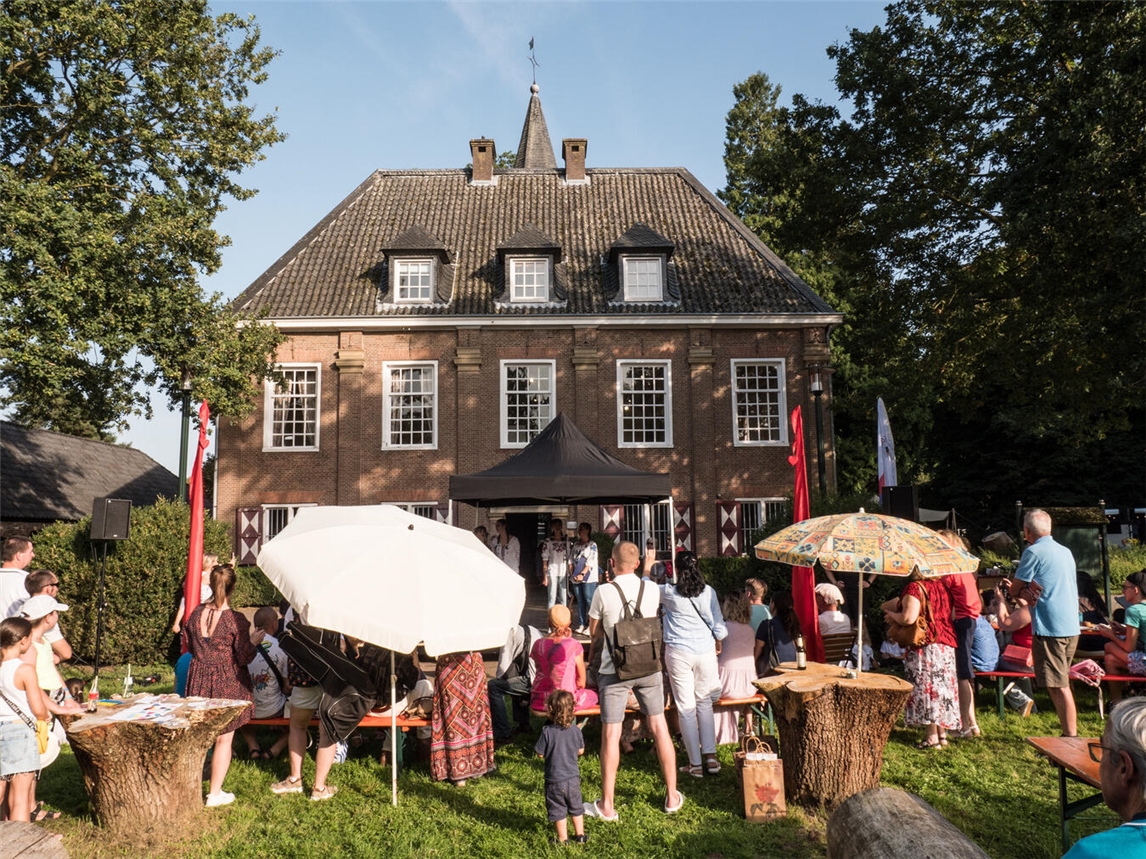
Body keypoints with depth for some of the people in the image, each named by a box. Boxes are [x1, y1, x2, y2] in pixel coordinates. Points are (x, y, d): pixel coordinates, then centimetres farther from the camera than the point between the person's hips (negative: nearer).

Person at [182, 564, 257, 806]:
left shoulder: (196, 613, -3)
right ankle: (215, 794, 14)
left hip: (199, 680, 5)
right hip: (227, 684, -5)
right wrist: (254, 641, 2)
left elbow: (188, 646, 11)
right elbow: (244, 658, -14)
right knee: (223, 739, 7)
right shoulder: (236, 620, -18)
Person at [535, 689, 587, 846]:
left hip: (554, 781, -4)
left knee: (558, 810, 12)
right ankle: (580, 835, 29)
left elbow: (540, 754, -11)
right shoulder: (576, 730, -7)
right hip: (573, 778, 4)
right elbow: (581, 751, 5)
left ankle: (563, 839, 20)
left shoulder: (547, 732, -19)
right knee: (576, 808, 21)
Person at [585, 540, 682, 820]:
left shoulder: (603, 592, -12)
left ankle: (607, 805, 12)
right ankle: (672, 797, 24)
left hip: (615, 670, -3)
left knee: (611, 735, 4)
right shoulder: (652, 590, -2)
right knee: (659, 728, 13)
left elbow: (594, 632, 2)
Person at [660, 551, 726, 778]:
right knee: (705, 703, 14)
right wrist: (718, 642, 25)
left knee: (686, 707, 2)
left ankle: (695, 764, 7)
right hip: (705, 651, 3)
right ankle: (711, 757, 11)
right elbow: (719, 626, 6)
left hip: (678, 653, -3)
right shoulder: (708, 592, 0)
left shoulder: (668, 592, -6)